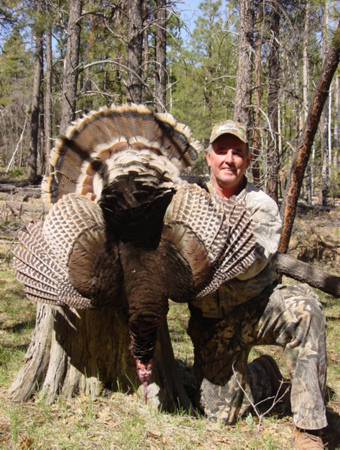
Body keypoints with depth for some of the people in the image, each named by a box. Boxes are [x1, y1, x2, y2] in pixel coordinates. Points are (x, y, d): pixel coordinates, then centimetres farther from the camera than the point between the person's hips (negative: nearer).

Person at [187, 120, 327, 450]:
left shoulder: (262, 206, -4)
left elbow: (251, 264, -18)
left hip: (258, 307, -1)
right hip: (212, 320, 2)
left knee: (303, 305, -35)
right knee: (219, 413, -6)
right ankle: (264, 375, 30)